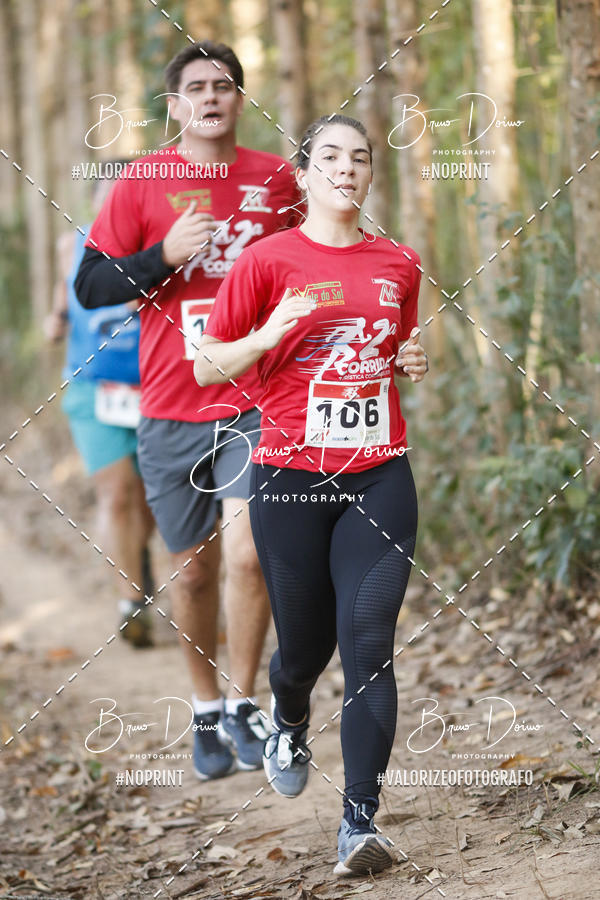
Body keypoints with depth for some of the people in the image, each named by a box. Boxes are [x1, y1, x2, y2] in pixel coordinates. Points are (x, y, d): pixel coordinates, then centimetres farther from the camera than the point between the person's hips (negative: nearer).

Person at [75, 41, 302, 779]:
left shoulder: (277, 180, 5)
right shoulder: (143, 183, -1)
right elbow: (89, 286, -1)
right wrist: (165, 256, -15)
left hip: (255, 402, 0)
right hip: (171, 410, 0)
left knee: (248, 552, -17)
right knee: (193, 570, 9)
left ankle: (242, 706, 0)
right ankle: (206, 714, 28)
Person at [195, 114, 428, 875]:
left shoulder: (399, 265, 10)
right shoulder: (268, 260, -1)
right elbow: (207, 366, 2)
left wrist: (413, 363, 3)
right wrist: (271, 335, -16)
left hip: (378, 475, 2)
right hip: (290, 476, -2)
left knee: (369, 643, -10)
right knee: (305, 642, 9)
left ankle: (359, 822, -8)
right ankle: (289, 719, 46)